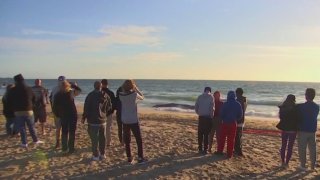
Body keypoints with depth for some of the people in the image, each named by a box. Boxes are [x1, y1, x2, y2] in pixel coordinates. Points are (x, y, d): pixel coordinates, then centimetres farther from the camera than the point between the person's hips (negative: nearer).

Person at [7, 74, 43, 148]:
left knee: (21, 128, 6)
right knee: (31, 127, 13)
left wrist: (14, 109, 13)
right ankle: (36, 140, 20)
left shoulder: (12, 90, -6)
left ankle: (24, 143, 9)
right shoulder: (29, 89, 0)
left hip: (18, 112, -2)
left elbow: (9, 101, 1)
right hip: (29, 111, 2)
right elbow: (33, 99, 6)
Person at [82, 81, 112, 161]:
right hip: (103, 120, 4)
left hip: (93, 121, -4)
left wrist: (84, 118, 1)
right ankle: (102, 154, 21)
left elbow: (86, 107, -10)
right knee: (102, 138, 14)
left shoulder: (90, 95, -11)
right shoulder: (105, 96, 1)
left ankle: (96, 155, 6)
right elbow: (109, 107, 8)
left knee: (94, 139, 3)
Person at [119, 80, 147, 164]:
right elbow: (142, 97, 5)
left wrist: (124, 88, 10)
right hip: (133, 120, -4)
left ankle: (129, 158, 20)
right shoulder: (134, 94, -16)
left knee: (127, 140, 14)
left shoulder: (121, 95, -6)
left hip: (125, 120, 4)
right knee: (139, 140, 9)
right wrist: (136, 88, 10)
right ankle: (140, 158, 11)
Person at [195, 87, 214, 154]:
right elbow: (212, 107, -11)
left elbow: (196, 107, 3)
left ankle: (200, 149, 13)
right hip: (208, 117, -3)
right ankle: (205, 149, 3)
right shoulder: (211, 97, -4)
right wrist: (211, 115, 1)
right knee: (206, 134, 2)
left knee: (200, 134, 9)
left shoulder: (200, 97, 5)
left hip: (201, 117, 3)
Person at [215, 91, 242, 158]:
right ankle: (229, 154, 9)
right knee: (231, 139, 7)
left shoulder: (225, 104, -12)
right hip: (233, 124, 2)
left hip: (225, 123, -2)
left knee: (222, 138, 10)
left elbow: (221, 114, -8)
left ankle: (220, 151, 16)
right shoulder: (238, 104, -2)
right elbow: (240, 115, 3)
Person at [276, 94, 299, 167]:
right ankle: (286, 163, 6)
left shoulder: (282, 108, -1)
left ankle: (283, 162, 18)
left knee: (283, 146, 13)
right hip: (293, 129, -3)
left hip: (284, 129, 4)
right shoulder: (295, 108, -13)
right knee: (290, 147, 5)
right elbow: (298, 118, -8)